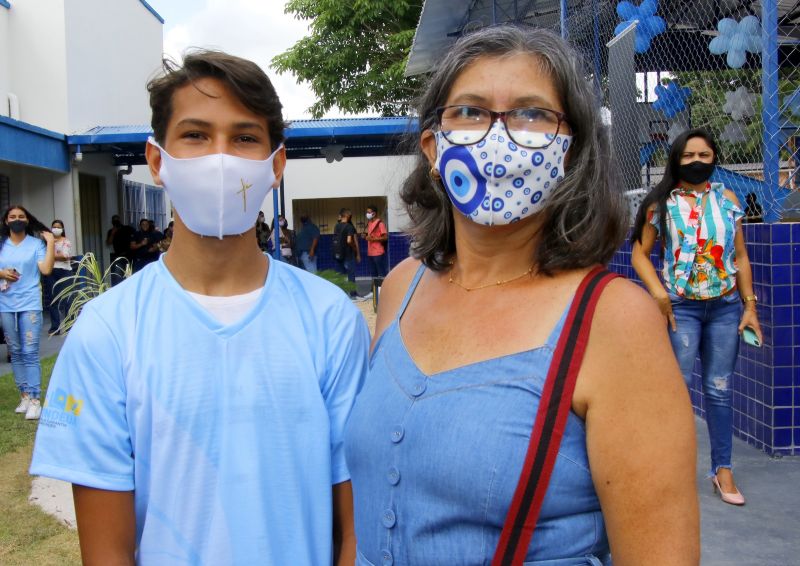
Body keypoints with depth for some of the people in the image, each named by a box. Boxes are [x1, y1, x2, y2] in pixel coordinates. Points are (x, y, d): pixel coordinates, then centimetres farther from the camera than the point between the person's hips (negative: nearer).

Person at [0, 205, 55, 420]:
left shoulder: (36, 243, 0)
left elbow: (46, 269, -11)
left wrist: (51, 243, -13)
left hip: (30, 304, -4)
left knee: (30, 352, -7)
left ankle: (35, 400, -6)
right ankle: (24, 395, 20)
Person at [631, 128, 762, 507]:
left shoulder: (727, 200, 9)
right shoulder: (661, 204, 2)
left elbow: (741, 257, 10)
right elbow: (640, 253, -2)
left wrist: (750, 306, 5)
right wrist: (659, 294, -15)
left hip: (726, 306, 3)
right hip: (681, 307, -2)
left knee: (720, 389, 7)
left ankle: (722, 469, 18)